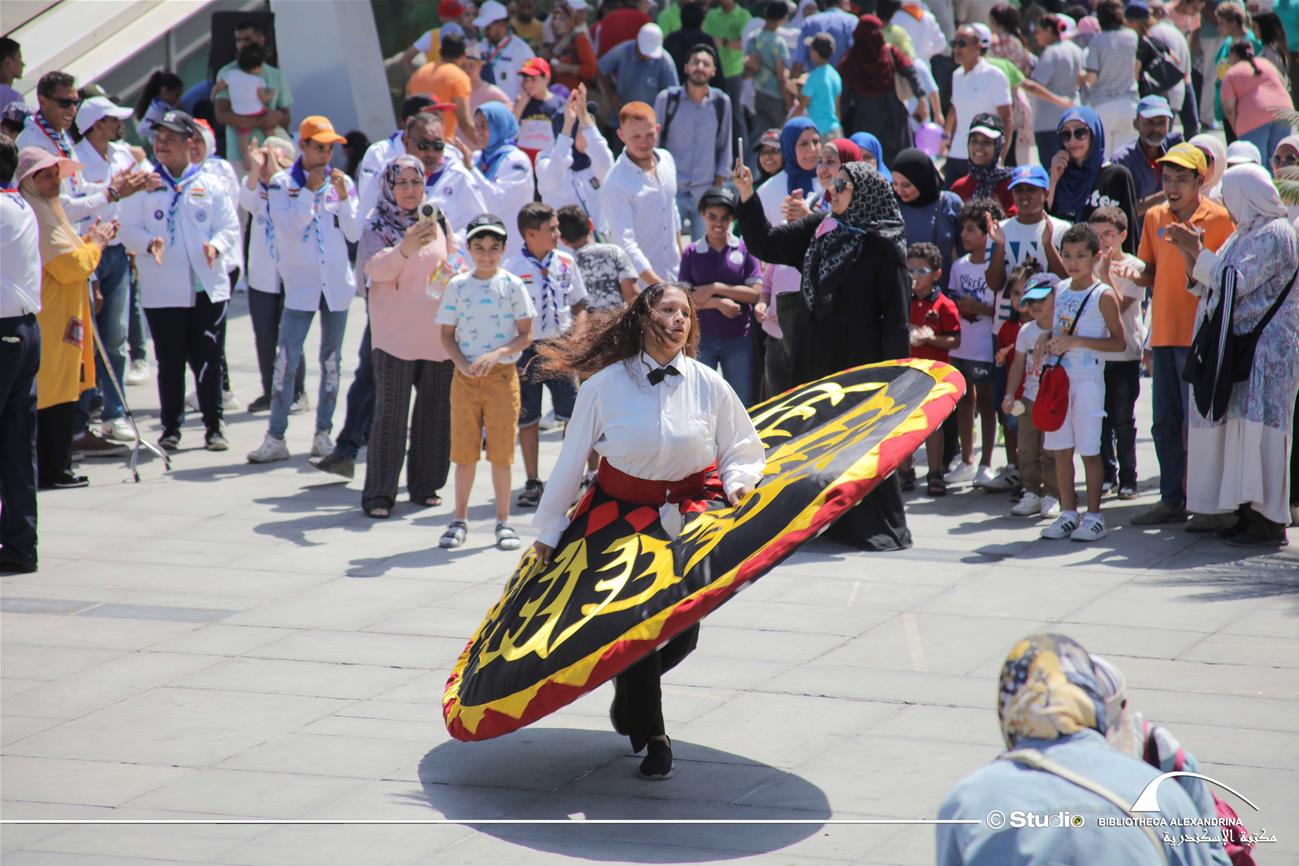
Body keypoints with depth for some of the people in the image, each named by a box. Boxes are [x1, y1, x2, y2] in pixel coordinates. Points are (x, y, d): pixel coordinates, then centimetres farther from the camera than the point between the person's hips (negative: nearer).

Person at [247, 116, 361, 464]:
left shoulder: (342, 182, 5)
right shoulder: (283, 183, -1)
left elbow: (354, 234, 1)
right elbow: (287, 227, -14)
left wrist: (343, 197, -10)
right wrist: (310, 190, -15)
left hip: (337, 283, 3)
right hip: (301, 285, -3)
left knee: (331, 360, 8)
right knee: (286, 361, -8)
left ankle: (323, 433, 15)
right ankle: (275, 437, -7)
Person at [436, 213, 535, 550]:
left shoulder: (512, 285, 0)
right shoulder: (457, 286, 4)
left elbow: (525, 336, -1)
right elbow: (446, 335, 5)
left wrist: (496, 355, -16)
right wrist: (463, 364, -12)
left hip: (502, 374, -1)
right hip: (465, 378, 1)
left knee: (501, 452, 0)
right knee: (464, 452, 5)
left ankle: (504, 522, 10)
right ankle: (459, 520, 15)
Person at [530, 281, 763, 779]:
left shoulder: (708, 386, -3)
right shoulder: (606, 385, -9)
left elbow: (742, 451, 6)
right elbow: (571, 461, 0)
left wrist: (738, 484, -16)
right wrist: (548, 529, 5)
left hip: (686, 521, 2)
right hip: (620, 518, -2)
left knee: (682, 636, 1)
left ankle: (629, 692, 35)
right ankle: (651, 737, 13)